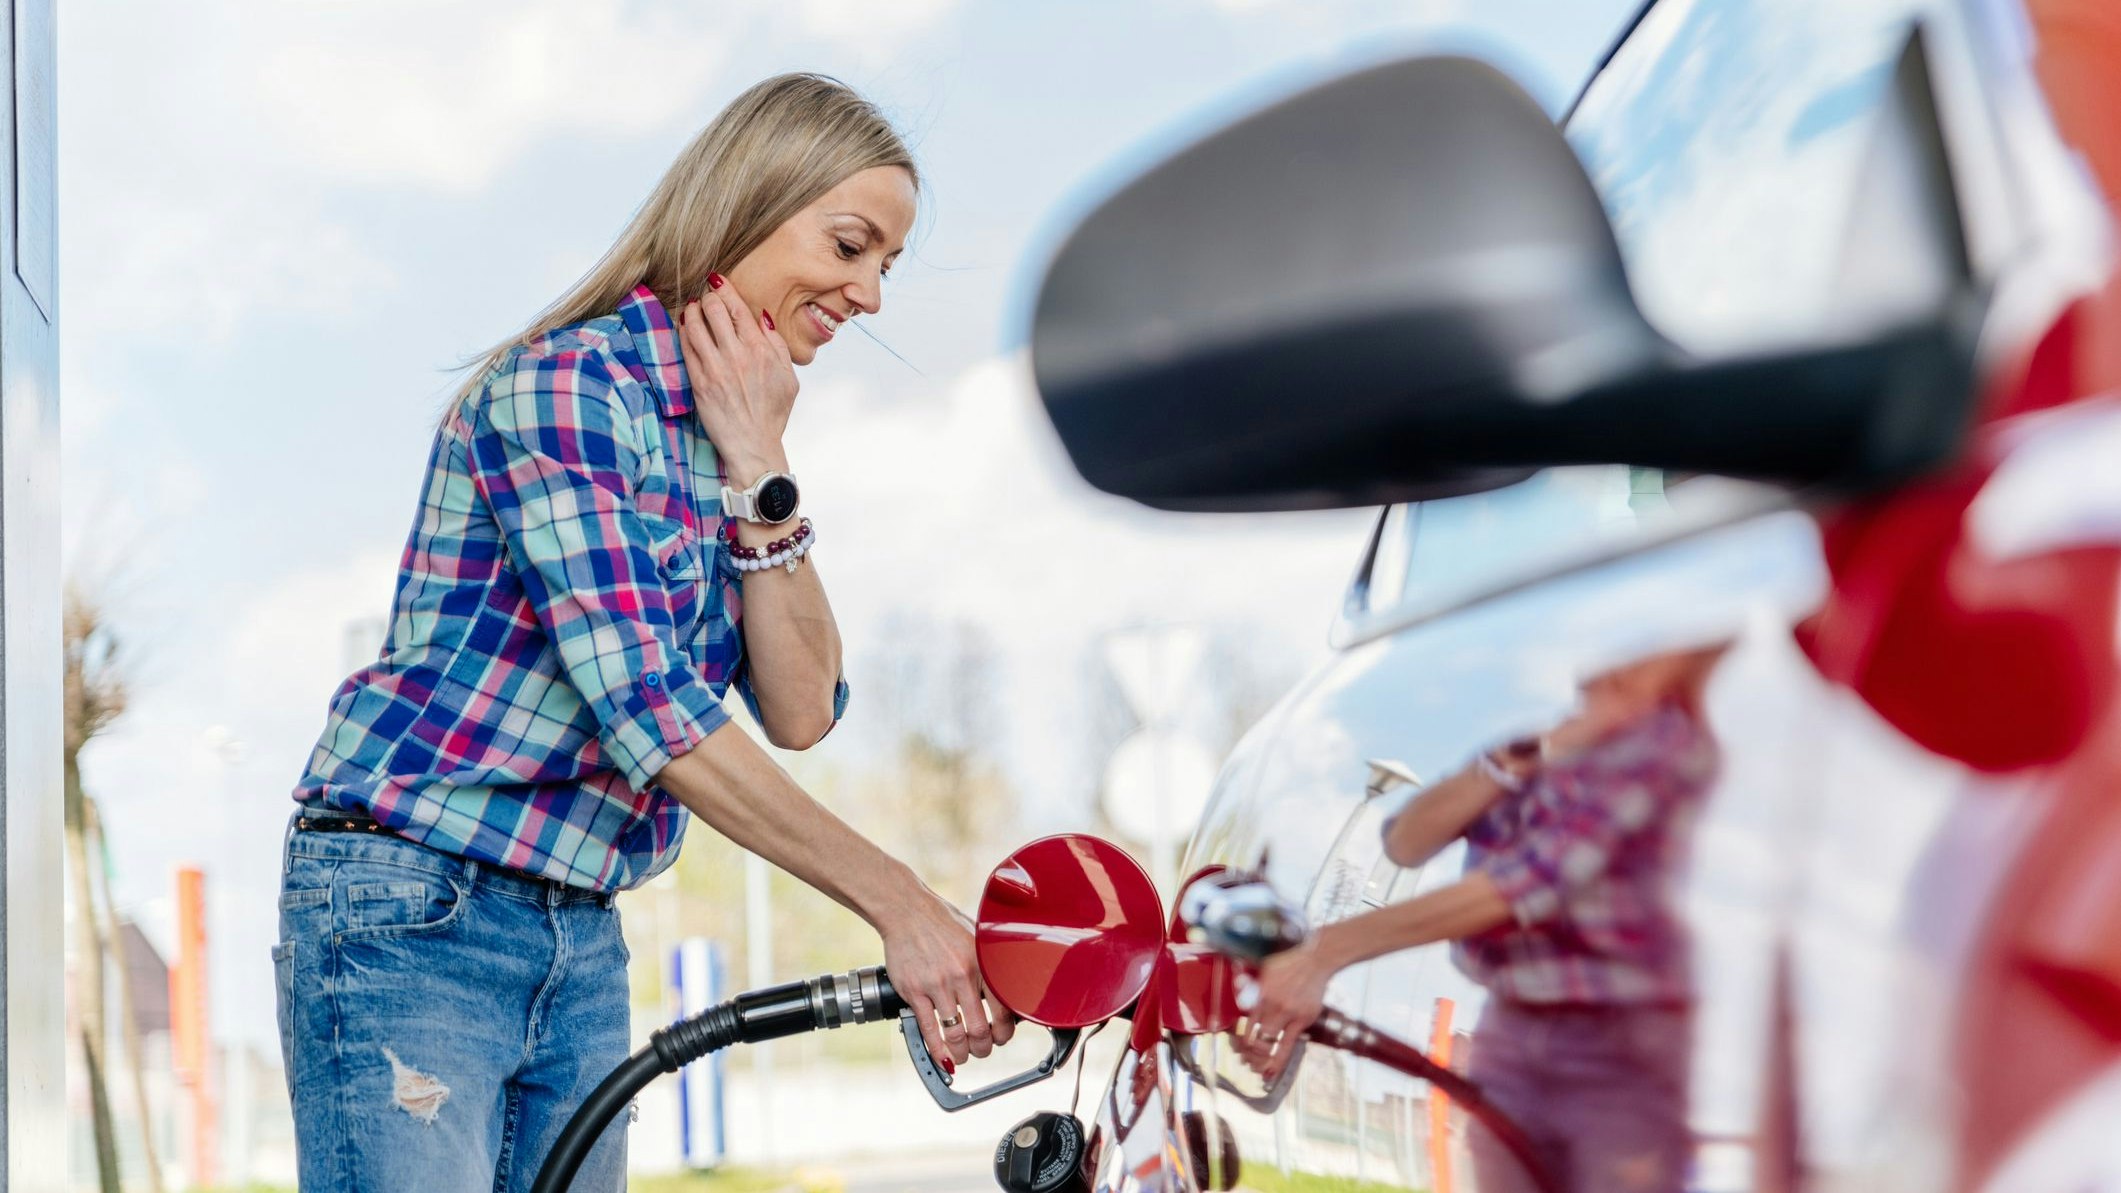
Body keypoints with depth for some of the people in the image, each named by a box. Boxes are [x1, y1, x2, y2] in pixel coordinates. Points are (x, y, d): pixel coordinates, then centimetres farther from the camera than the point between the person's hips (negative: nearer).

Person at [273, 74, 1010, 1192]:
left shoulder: (719, 437, 12)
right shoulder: (564, 386, -13)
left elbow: (799, 712, 2)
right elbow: (643, 703, -23)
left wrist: (756, 468, -8)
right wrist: (895, 900, -24)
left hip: (581, 945, 8)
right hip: (413, 919, -8)